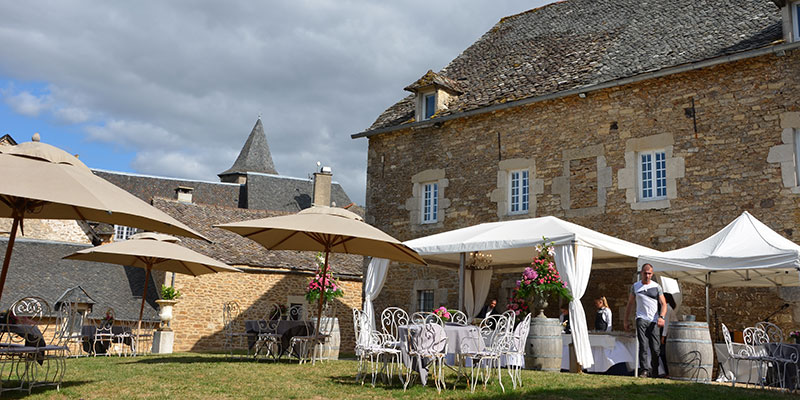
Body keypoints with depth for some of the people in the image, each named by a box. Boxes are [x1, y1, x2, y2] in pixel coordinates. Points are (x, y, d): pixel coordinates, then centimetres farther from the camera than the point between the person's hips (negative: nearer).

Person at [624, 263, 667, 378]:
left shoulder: (657, 287, 8)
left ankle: (654, 371, 15)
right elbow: (629, 304, 17)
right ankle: (645, 370, -16)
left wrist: (661, 317, -15)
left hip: (654, 321, 0)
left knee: (656, 348, 0)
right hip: (641, 319, 0)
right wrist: (626, 320, 15)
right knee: (643, 345, -13)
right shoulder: (635, 286, 11)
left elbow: (663, 304, 4)